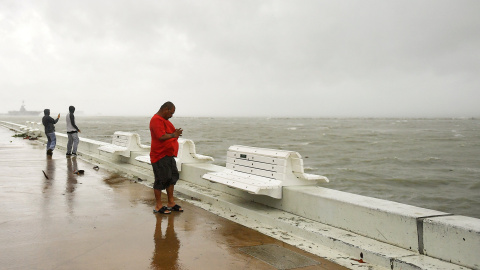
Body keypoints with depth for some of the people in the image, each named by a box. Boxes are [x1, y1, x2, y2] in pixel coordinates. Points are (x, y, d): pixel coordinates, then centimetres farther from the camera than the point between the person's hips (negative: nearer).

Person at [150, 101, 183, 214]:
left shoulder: (164, 120, 17)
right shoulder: (156, 120, -16)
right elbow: (161, 136, -26)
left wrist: (176, 133, 5)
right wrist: (173, 135, -15)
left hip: (169, 155, 10)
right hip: (160, 156, -10)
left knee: (172, 177, 14)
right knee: (161, 180, -4)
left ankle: (171, 203, 24)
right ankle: (158, 206, 7)